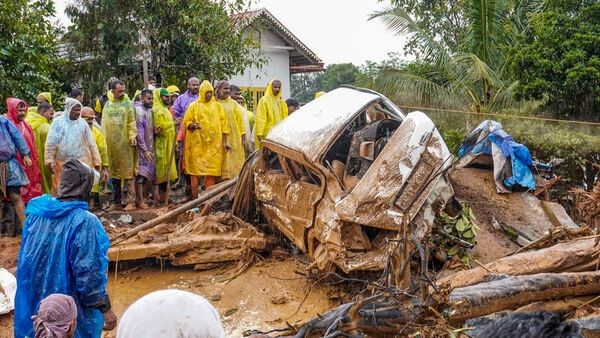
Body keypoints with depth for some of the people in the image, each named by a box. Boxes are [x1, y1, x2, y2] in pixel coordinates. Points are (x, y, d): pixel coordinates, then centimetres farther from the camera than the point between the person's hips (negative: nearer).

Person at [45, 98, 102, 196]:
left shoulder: (82, 123, 7)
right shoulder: (58, 122, 0)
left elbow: (91, 143, 9)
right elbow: (51, 143, -1)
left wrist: (96, 161, 7)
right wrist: (50, 161, -7)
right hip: (62, 163, -1)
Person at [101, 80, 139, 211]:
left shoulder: (128, 104, 1)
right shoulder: (108, 105, 12)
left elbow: (132, 122, -3)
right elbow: (104, 123, 14)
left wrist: (133, 136, -17)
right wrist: (103, 139, 7)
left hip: (125, 143, -4)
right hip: (111, 144, 4)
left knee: (128, 172, -4)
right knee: (114, 173, 9)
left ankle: (131, 201, 1)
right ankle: (116, 202, 17)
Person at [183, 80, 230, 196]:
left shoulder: (217, 106, 11)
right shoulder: (194, 106, 7)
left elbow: (223, 125, 9)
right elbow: (186, 122, 5)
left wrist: (224, 142, 3)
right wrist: (193, 125, -18)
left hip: (214, 144, 1)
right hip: (197, 143, -1)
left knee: (212, 169, 0)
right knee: (195, 169, -3)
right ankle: (194, 196, 4)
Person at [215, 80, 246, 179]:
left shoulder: (233, 103, 9)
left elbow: (240, 120, 7)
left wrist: (243, 138, 0)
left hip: (234, 139, 1)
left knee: (235, 163, 1)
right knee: (222, 164, 1)